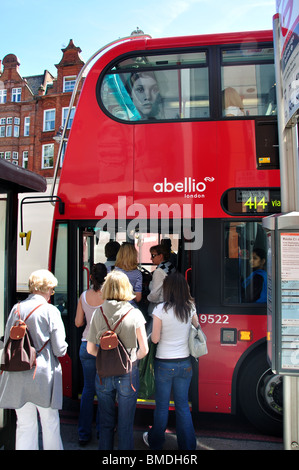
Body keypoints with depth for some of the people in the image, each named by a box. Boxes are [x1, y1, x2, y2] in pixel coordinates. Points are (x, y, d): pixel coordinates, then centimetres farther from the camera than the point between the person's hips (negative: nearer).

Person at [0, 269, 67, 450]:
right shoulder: (50, 311, -11)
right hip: (43, 374, -4)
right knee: (50, 423, 13)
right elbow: (60, 349, -11)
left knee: (24, 425, 15)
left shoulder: (16, 308, 0)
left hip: (17, 375, 4)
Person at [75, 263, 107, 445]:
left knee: (88, 389, 13)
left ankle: (84, 433, 20)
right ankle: (102, 430, 22)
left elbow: (78, 322, 5)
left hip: (87, 345, 3)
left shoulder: (84, 296, -2)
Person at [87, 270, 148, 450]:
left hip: (104, 373, 2)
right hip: (128, 374, -2)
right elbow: (144, 350, -9)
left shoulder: (98, 313, -7)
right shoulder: (134, 313, -12)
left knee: (106, 423, 20)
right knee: (126, 426, 14)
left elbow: (91, 349, -3)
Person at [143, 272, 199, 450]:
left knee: (162, 406, 13)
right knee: (183, 405, 15)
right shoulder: (190, 308, -4)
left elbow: (155, 338, -11)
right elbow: (197, 327, 12)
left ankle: (156, 442, 33)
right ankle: (188, 445, 22)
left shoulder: (161, 309, -15)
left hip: (164, 363, -3)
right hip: (185, 363, 3)